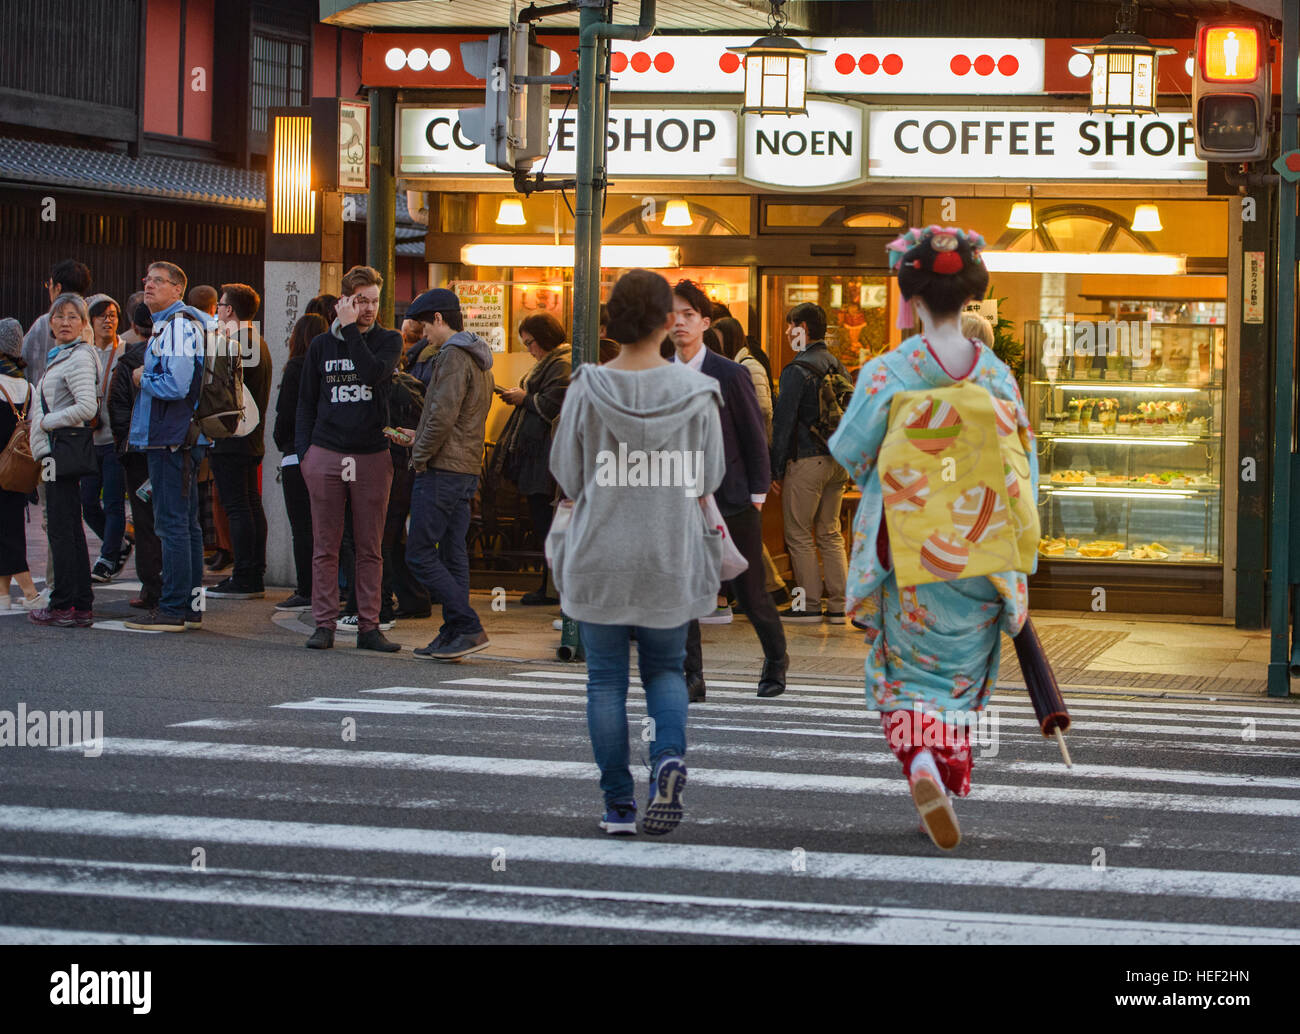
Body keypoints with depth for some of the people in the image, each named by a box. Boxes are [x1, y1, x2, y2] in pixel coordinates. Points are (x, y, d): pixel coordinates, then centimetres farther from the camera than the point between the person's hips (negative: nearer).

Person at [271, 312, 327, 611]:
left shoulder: (296, 368, -10)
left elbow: (286, 413, -11)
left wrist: (280, 441, 7)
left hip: (299, 455, -6)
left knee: (302, 528, -3)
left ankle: (306, 592, -4)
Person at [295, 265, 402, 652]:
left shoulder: (388, 341, 6)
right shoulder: (321, 345, 10)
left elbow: (374, 373, -16)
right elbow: (306, 402, 14)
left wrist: (351, 330, -12)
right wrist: (303, 452, 4)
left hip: (372, 456, -1)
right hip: (325, 454, 1)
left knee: (370, 548, 3)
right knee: (325, 547, 1)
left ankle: (369, 626, 7)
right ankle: (324, 624, 6)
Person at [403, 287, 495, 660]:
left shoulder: (454, 357, -13)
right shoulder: (478, 359, 18)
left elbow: (443, 415, -22)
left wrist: (420, 455, -11)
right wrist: (420, 437, 22)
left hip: (442, 471, -10)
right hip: (467, 471, 10)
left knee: (420, 555, -7)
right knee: (453, 554, 10)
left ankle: (469, 628, -11)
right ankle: (454, 635, 9)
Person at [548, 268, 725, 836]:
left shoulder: (587, 389, -10)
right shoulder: (695, 391, -8)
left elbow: (566, 478, -4)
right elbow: (708, 481, -1)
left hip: (598, 555, -1)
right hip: (670, 556, 1)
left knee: (606, 679, 9)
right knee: (665, 668, 17)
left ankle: (619, 803, 9)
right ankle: (669, 758, -10)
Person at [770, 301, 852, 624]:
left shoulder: (797, 370, -13)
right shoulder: (839, 367, 10)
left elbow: (783, 422, -12)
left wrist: (777, 470, -7)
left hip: (806, 461, -7)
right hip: (837, 460, 7)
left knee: (799, 536, 1)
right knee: (830, 534, 12)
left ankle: (810, 604, 1)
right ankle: (839, 604, 11)